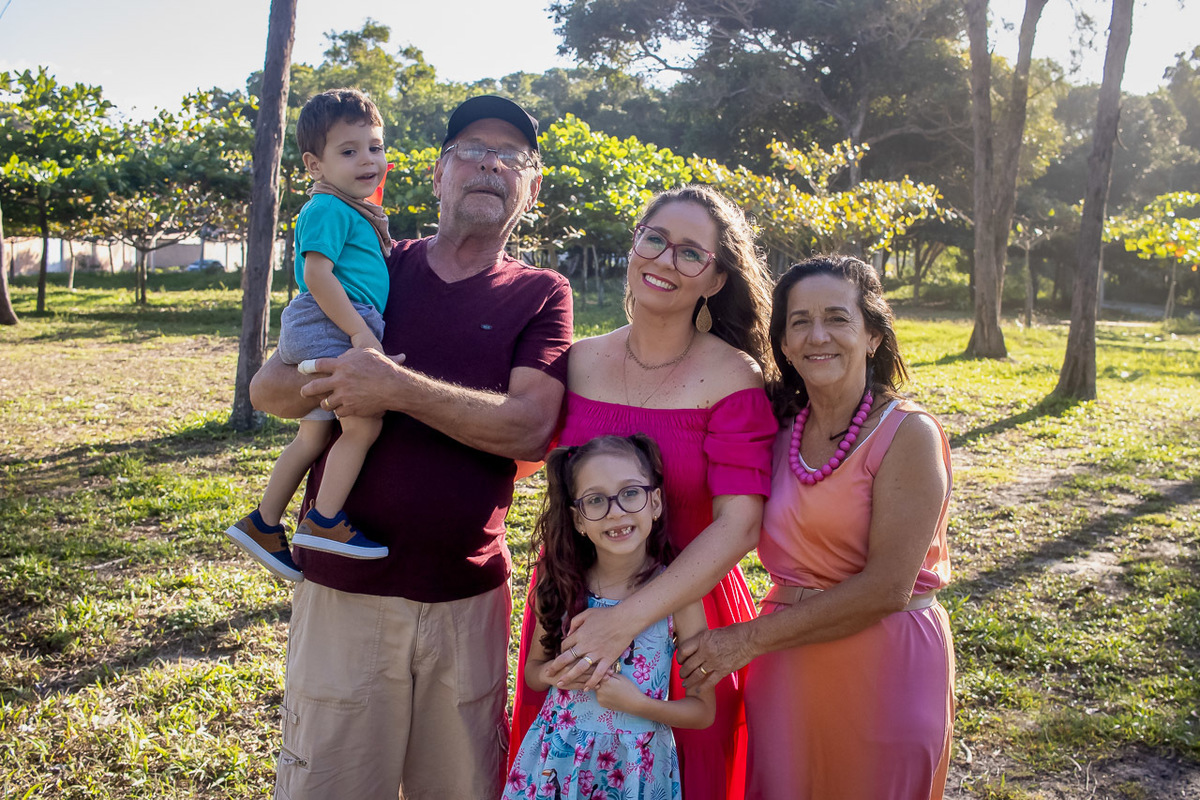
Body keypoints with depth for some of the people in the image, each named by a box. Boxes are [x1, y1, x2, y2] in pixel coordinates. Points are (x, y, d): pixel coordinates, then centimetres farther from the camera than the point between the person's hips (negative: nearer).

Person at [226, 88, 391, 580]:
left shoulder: (355, 213, 22)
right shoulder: (327, 209, -10)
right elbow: (316, 273, -21)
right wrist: (359, 331, -23)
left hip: (344, 332, 11)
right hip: (327, 328, -11)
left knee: (315, 435, 15)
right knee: (365, 422, -18)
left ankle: (262, 525, 25)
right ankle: (324, 522, -10)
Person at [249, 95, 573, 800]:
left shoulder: (541, 295, 1)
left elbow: (528, 429, -13)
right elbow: (267, 386, 5)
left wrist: (398, 388, -21)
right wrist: (335, 385, -16)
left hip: (469, 595, -1)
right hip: (344, 588, 1)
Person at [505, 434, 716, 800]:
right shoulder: (563, 585, -7)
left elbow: (703, 711, -7)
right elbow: (532, 669, 8)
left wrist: (635, 702, -21)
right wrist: (550, 673, -13)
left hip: (634, 768, -2)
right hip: (557, 759, 2)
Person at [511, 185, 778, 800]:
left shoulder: (733, 378, -12)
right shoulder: (578, 361, 0)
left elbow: (739, 525, -20)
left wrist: (630, 616, -28)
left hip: (684, 606, -3)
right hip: (571, 608, 4)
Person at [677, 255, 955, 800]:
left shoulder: (908, 435, -13)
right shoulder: (782, 433, 4)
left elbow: (887, 588, -18)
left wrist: (749, 639, -15)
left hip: (883, 672, -4)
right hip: (783, 670, 5)